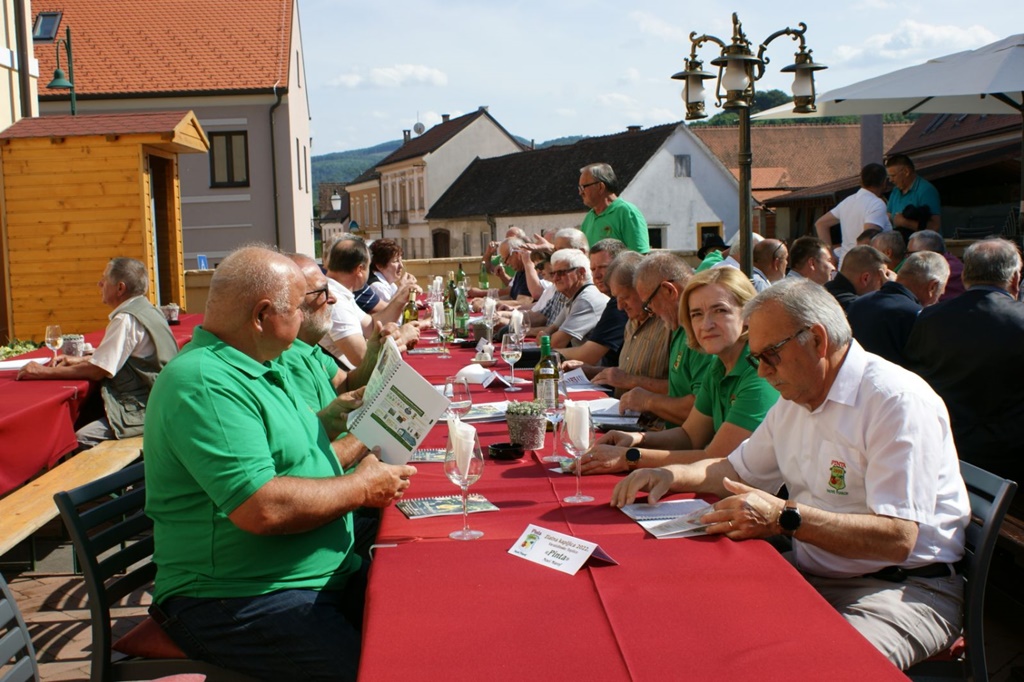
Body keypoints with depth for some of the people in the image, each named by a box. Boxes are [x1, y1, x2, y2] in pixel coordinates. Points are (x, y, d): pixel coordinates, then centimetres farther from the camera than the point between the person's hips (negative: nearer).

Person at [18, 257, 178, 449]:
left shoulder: (126, 320, -16)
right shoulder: (148, 310, 15)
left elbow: (96, 371, -15)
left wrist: (45, 372, -7)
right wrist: (80, 360, 21)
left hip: (143, 411, -10)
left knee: (82, 440, -22)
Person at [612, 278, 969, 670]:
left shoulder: (898, 401, -15)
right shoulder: (794, 401, 13)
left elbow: (898, 538, -23)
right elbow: (737, 470, 25)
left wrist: (785, 517, -30)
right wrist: (670, 476, 6)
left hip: (903, 588, -7)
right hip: (810, 574, 7)